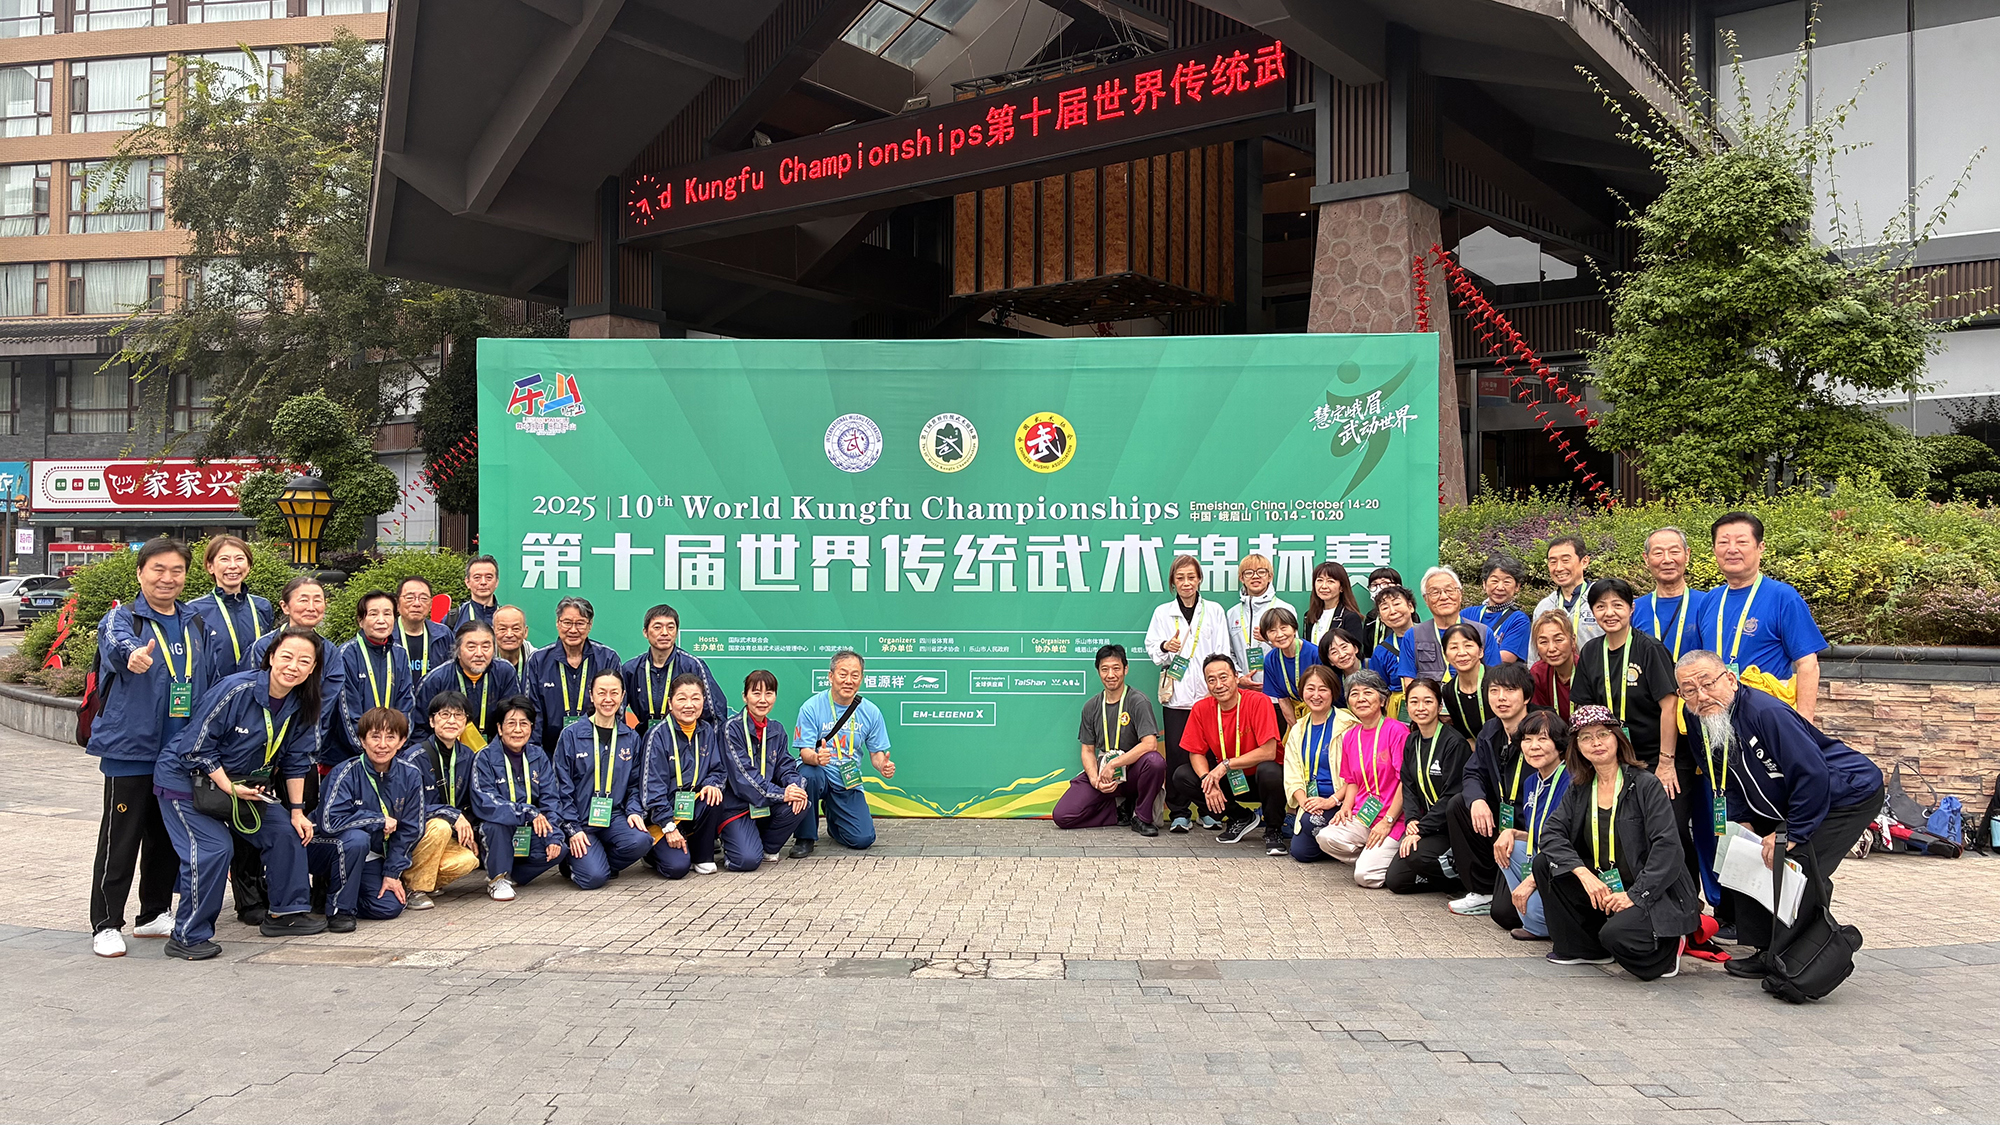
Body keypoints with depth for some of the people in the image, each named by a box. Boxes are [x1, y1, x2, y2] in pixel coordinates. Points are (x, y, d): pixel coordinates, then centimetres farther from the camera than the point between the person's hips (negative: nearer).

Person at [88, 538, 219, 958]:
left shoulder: (195, 625, 12)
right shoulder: (122, 618, -5)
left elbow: (212, 682, 20)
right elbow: (116, 643, -30)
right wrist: (133, 654, -54)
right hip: (130, 750, -5)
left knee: (168, 838, 13)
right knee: (120, 840, -2)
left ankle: (155, 914, 26)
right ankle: (106, 924, 8)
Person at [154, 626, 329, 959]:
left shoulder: (301, 706, -7)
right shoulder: (236, 690, -28)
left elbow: (295, 760, 3)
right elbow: (197, 748, -24)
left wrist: (297, 811, 2)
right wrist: (230, 788, -25)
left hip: (244, 783, 7)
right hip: (186, 779, -7)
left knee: (286, 833, 2)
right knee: (212, 849, -21)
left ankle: (286, 912, 17)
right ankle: (187, 938, -8)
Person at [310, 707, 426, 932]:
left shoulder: (410, 775, -8)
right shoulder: (347, 773, -21)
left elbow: (409, 829, -2)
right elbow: (329, 822, -32)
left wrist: (392, 872, -7)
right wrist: (380, 821, -24)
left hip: (369, 857, 5)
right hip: (325, 848, -5)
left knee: (390, 906, -13)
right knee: (356, 838, -36)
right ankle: (339, 908, -18)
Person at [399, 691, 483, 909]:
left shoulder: (467, 756, 3)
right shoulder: (416, 756, -15)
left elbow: (468, 805, 13)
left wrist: (468, 832, -5)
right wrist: (452, 815, -26)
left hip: (447, 835, 5)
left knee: (468, 860, -26)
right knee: (440, 826, -36)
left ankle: (428, 882, 3)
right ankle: (414, 888, -17)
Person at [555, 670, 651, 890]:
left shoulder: (631, 738, 9)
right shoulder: (571, 735, -2)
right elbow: (562, 787, -2)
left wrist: (634, 811, -5)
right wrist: (572, 829, -9)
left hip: (614, 817, 3)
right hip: (580, 820, -3)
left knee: (640, 841, -29)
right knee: (593, 877, -23)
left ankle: (600, 861, 2)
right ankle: (576, 860, 13)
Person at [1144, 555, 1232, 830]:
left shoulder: (1214, 611, 11)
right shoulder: (1163, 612, 13)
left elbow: (1222, 652, 8)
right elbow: (1151, 648, 8)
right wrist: (1165, 647, -14)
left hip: (1208, 692, 0)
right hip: (1176, 694, 0)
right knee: (1176, 753, -3)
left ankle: (1209, 810, 10)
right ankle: (1179, 813, 4)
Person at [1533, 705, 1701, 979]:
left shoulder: (1646, 785, -10)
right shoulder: (1579, 789, 6)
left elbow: (1667, 847, -18)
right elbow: (1551, 833, -3)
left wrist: (1634, 895, -23)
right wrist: (1583, 873, -20)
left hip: (1654, 894, -6)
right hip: (1601, 889, 6)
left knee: (1616, 934, -33)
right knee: (1544, 863, -10)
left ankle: (1668, 946, 4)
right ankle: (1584, 947, 3)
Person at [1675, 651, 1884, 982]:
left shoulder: (1766, 712, -33)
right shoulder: (1701, 721, -6)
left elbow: (1814, 775, -33)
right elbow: (1729, 782, 10)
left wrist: (1789, 835, -26)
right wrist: (1742, 822, -5)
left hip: (1850, 795, -9)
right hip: (1784, 804, 9)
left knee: (1796, 864, -22)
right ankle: (1767, 951, 15)